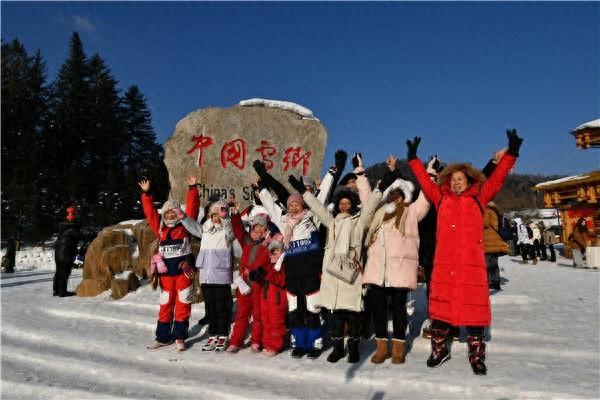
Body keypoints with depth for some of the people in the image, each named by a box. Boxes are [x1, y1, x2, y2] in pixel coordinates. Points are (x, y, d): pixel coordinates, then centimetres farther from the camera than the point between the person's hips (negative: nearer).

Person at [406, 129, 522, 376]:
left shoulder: (478, 198, 11)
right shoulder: (441, 199, 14)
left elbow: (497, 179, 4)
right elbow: (424, 180, 17)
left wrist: (511, 153, -3)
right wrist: (414, 158, 17)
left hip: (472, 263, -1)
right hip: (443, 263, 2)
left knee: (474, 309, 2)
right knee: (440, 307, 7)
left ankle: (477, 356, 17)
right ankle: (439, 350, 23)